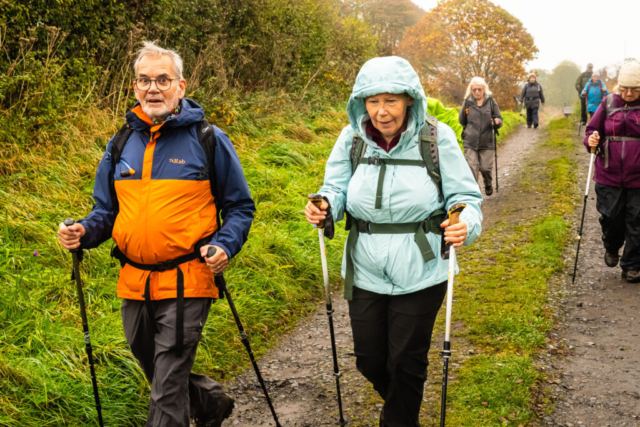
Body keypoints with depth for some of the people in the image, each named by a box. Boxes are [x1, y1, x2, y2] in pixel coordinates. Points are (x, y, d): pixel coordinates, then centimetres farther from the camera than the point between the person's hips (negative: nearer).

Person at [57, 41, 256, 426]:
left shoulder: (209, 140, -2)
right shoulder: (121, 145, 10)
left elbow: (241, 207, 2)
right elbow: (106, 211, 18)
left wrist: (224, 246, -17)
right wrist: (84, 232, -4)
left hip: (186, 283, -5)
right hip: (134, 283, 6)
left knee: (168, 394, -5)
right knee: (156, 372, 20)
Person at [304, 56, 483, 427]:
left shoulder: (437, 138, -11)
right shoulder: (352, 138, -4)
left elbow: (465, 196, -8)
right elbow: (337, 188, 1)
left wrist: (466, 225, -30)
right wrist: (325, 206, -22)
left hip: (419, 274, -3)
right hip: (366, 273, 3)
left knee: (406, 363, 8)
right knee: (369, 359, 15)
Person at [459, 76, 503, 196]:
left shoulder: (491, 102, 3)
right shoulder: (467, 102, 3)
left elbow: (499, 120, 5)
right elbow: (462, 121, 12)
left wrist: (497, 122, -15)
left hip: (486, 142, 0)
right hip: (470, 142, 0)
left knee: (485, 168, 3)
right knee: (471, 168, -8)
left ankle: (488, 184, 34)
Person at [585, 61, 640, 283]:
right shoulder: (609, 103, 3)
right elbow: (593, 128, 10)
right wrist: (591, 140, -11)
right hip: (609, 174, 1)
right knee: (611, 216, 4)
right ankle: (611, 247, 36)